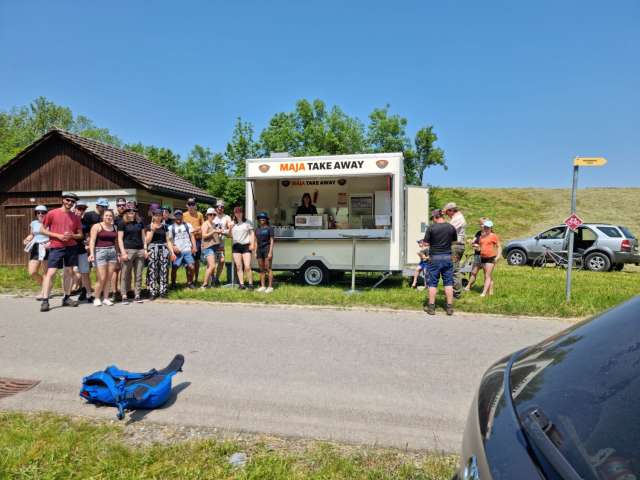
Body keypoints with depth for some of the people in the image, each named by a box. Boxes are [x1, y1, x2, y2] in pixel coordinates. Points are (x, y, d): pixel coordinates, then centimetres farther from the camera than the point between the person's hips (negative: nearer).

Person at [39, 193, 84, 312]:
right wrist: (58, 235, -12)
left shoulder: (75, 217, 8)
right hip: (56, 248, -4)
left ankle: (67, 298, 14)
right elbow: (42, 230, 0)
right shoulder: (52, 214, -1)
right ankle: (45, 301, -5)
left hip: (71, 247, 4)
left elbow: (80, 235, 12)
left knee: (69, 272, 6)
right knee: (50, 273, -7)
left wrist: (72, 235, -10)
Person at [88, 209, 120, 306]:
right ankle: (97, 298, 7)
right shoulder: (97, 226, -1)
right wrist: (91, 253, -20)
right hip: (100, 252, -5)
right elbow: (92, 241, -9)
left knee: (109, 278, 5)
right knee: (101, 278, -8)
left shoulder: (115, 227, 14)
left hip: (112, 252, 5)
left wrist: (118, 253, 11)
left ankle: (106, 298, 13)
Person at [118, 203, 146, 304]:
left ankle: (137, 295, 12)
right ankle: (124, 296, 5)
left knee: (138, 274, 5)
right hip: (128, 250, -4)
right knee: (126, 274, -2)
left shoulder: (140, 222, 13)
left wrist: (145, 249, 8)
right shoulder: (123, 223, 2)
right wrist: (123, 252, -10)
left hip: (140, 250, 4)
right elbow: (120, 238, -1)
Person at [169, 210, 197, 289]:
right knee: (174, 268, -2)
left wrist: (194, 247, -1)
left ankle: (190, 282, 10)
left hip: (188, 250, 1)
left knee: (191, 267, -8)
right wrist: (173, 246, -11)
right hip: (177, 251, 0)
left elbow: (192, 236, 10)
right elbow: (169, 239, 6)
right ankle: (173, 284, 15)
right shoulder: (171, 227, 12)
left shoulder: (188, 225, 15)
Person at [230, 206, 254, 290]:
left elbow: (252, 233, 5)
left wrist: (252, 244, -6)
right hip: (236, 246, 3)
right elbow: (230, 236, 11)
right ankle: (241, 284, 6)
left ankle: (250, 284, -1)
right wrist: (230, 229, -9)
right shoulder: (232, 224, 12)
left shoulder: (247, 222, 6)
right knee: (239, 267, 2)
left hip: (246, 245, -3)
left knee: (247, 266, -10)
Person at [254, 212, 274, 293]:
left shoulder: (269, 228, -3)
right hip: (259, 249, 6)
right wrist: (255, 252, 11)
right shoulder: (257, 229, 13)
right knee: (261, 269, 8)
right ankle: (262, 286, 14)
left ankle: (270, 287, -2)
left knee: (268, 268, -5)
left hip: (267, 249, -5)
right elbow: (256, 241, 16)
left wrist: (270, 252, -13)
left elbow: (272, 241, -6)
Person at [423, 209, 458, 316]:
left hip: (434, 257, -2)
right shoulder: (451, 227, -1)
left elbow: (426, 243, -8)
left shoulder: (431, 227, -10)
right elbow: (454, 242, 11)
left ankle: (431, 307, 10)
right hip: (447, 257, 3)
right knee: (448, 283, 9)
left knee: (433, 283, 6)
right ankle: (449, 307, 12)